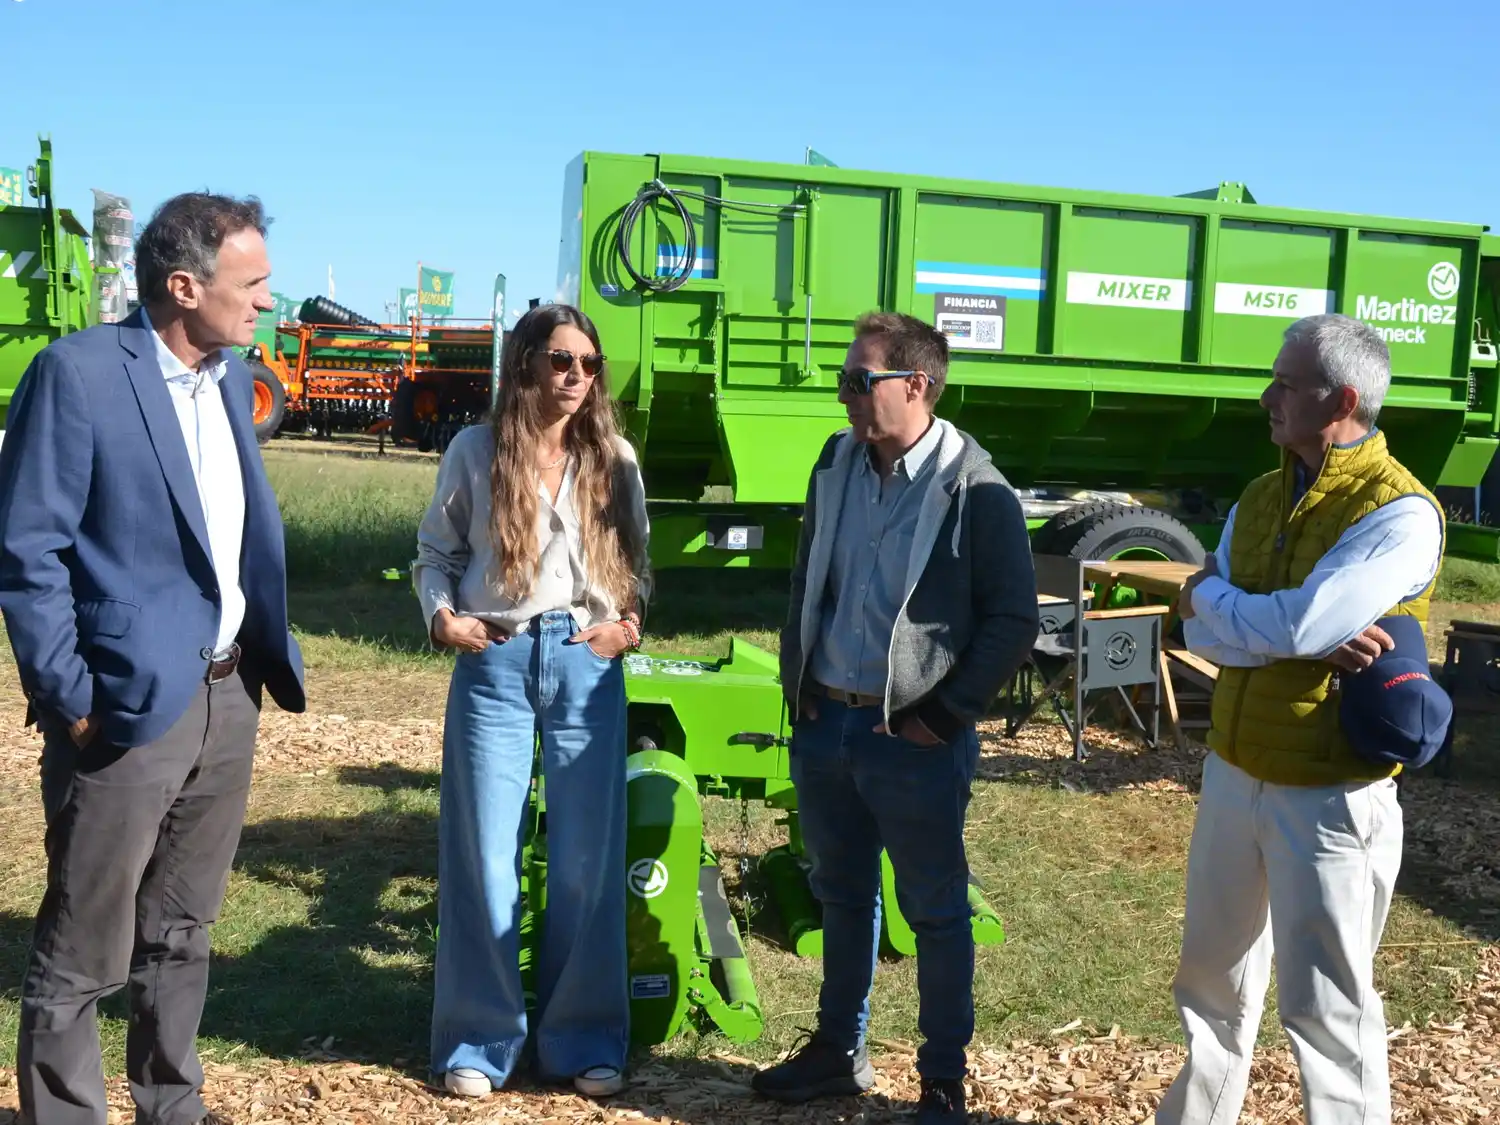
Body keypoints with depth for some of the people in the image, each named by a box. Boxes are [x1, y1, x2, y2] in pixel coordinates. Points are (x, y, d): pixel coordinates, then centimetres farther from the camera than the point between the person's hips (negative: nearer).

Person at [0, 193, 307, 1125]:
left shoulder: (233, 379, 9)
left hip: (228, 698, 7)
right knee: (83, 955, 6)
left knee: (182, 933, 20)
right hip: (131, 702, -7)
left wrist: (271, 653, 7)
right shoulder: (79, 371, -13)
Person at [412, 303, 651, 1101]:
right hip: (494, 663, -1)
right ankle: (480, 1038, 18)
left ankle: (582, 1038, 20)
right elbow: (435, 552, 7)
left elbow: (637, 560, 12)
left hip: (588, 665, 2)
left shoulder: (614, 459, 6)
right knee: (484, 855, 3)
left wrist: (631, 621, -5)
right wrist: (441, 615, -9)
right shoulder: (475, 452, 1)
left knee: (587, 858, 6)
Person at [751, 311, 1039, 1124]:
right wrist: (797, 684, 10)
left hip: (913, 741, -6)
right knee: (842, 896, 19)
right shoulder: (835, 465, 5)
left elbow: (1013, 620, -10)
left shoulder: (975, 491, -13)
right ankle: (839, 1049, 36)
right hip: (826, 725, 6)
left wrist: (947, 716, -11)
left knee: (936, 913, 7)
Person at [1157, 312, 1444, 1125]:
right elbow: (1201, 634, -3)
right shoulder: (1259, 497, 6)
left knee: (1323, 1003, 5)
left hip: (1327, 796, -7)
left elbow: (1300, 624, -28)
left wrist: (1211, 597, -9)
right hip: (1232, 774, 7)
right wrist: (1309, 639, -19)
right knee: (1213, 976, 21)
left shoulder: (1399, 513, -17)